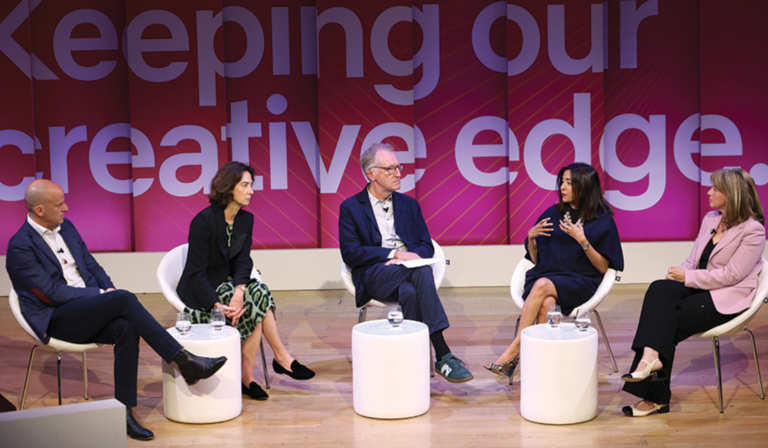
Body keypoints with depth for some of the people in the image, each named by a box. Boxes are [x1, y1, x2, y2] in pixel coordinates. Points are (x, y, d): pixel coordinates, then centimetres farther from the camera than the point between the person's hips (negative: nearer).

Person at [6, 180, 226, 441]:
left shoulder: (66, 228, 13)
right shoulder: (20, 247, -10)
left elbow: (91, 265, 18)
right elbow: (52, 293, -15)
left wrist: (109, 288, -2)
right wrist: (102, 294, -14)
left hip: (89, 310, 6)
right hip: (56, 319, -6)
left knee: (125, 327, -27)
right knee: (125, 299, -29)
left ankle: (124, 413, -24)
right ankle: (184, 361, -27)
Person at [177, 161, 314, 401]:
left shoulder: (246, 220, 3)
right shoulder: (204, 221, -18)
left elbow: (243, 262, -5)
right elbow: (197, 273, -20)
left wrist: (240, 290, -27)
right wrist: (217, 305, -34)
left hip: (227, 285, 6)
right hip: (199, 294, -6)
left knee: (258, 293, -24)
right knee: (256, 305, -27)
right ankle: (281, 358, -11)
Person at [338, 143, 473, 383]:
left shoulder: (409, 205, 20)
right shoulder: (351, 208, 7)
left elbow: (427, 246, 14)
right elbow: (350, 253, -4)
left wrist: (409, 257, -11)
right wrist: (393, 253, -14)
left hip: (408, 270, 3)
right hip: (374, 275, -3)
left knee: (410, 292, -36)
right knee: (421, 272, -34)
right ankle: (442, 355, -36)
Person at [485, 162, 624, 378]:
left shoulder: (602, 220, 3)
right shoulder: (553, 213, 14)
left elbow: (603, 267, -2)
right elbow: (536, 259, 17)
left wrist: (583, 241, -16)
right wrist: (531, 237, -3)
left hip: (580, 283, -3)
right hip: (545, 276, 3)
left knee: (543, 285, -35)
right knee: (546, 304, -34)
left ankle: (514, 350, -33)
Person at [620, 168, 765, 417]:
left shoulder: (753, 230, -8)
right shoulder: (710, 219, 16)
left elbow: (731, 275, -15)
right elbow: (693, 260, 16)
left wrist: (687, 277, -14)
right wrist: (677, 274, -6)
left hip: (727, 299, -7)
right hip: (699, 289, 7)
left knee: (667, 320, -25)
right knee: (660, 289, -23)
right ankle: (652, 355, -33)